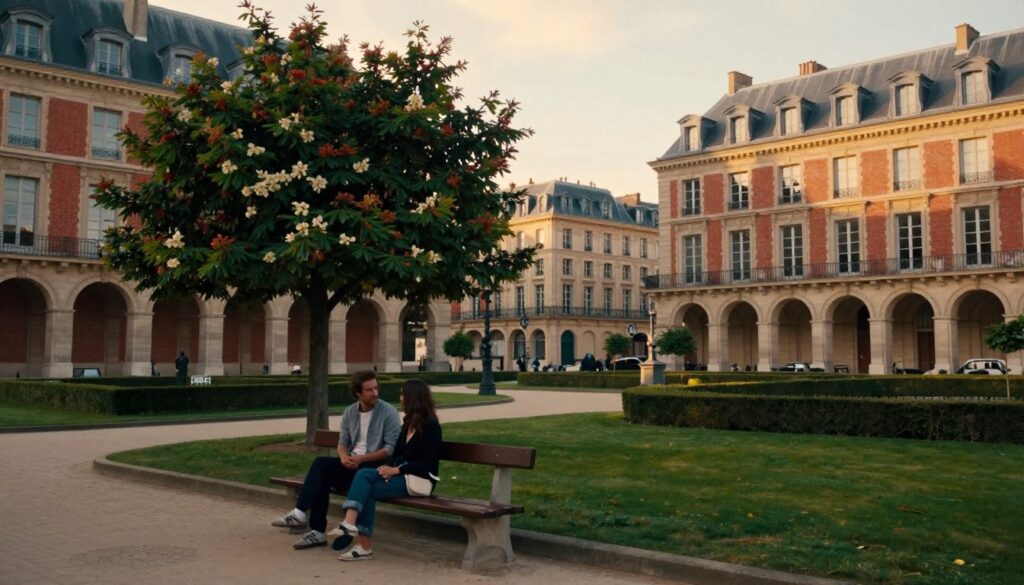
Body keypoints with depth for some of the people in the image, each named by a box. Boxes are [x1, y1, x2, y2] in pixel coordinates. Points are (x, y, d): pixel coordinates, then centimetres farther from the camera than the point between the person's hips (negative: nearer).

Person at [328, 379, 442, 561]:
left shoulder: (431, 426, -10)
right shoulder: (408, 423, 13)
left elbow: (425, 463, -15)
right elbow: (397, 452, 12)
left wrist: (396, 470, -17)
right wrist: (389, 468, -8)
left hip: (420, 479, -7)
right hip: (400, 473, 7)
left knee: (368, 491, -21)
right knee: (363, 474, -19)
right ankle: (350, 523, -29)